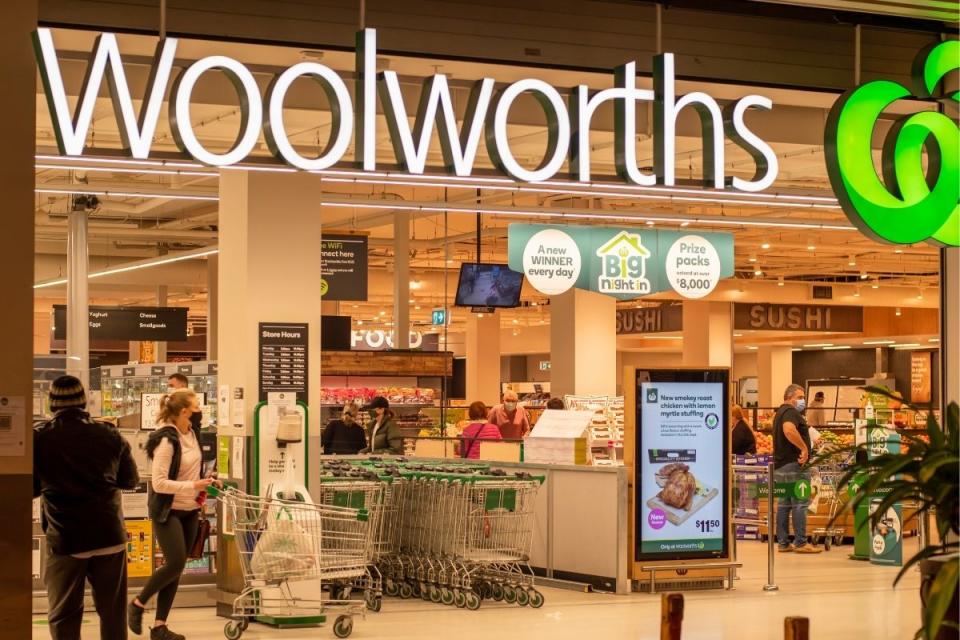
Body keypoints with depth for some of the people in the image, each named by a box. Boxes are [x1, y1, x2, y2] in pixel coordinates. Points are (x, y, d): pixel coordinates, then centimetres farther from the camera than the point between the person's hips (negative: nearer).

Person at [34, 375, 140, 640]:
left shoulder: (39, 438, -5)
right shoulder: (110, 435, 0)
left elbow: (30, 488, 4)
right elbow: (131, 479, 11)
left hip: (64, 539, -2)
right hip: (109, 535, 2)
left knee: (63, 616, 6)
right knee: (113, 613, 11)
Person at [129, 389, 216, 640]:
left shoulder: (193, 434, 5)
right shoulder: (166, 441, -19)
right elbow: (159, 483, -22)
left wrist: (204, 483, 6)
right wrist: (192, 486, -23)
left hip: (190, 510, 7)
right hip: (168, 510, -7)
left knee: (176, 568, 6)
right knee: (175, 563, -14)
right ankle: (138, 604, 9)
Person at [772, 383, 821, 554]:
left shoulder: (780, 413, 19)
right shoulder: (791, 412, -14)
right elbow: (789, 430, -34)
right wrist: (804, 447, -28)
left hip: (780, 465, 10)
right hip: (794, 464, -10)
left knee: (783, 504, 10)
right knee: (800, 503, -7)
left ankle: (783, 543, 12)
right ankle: (800, 543, -7)